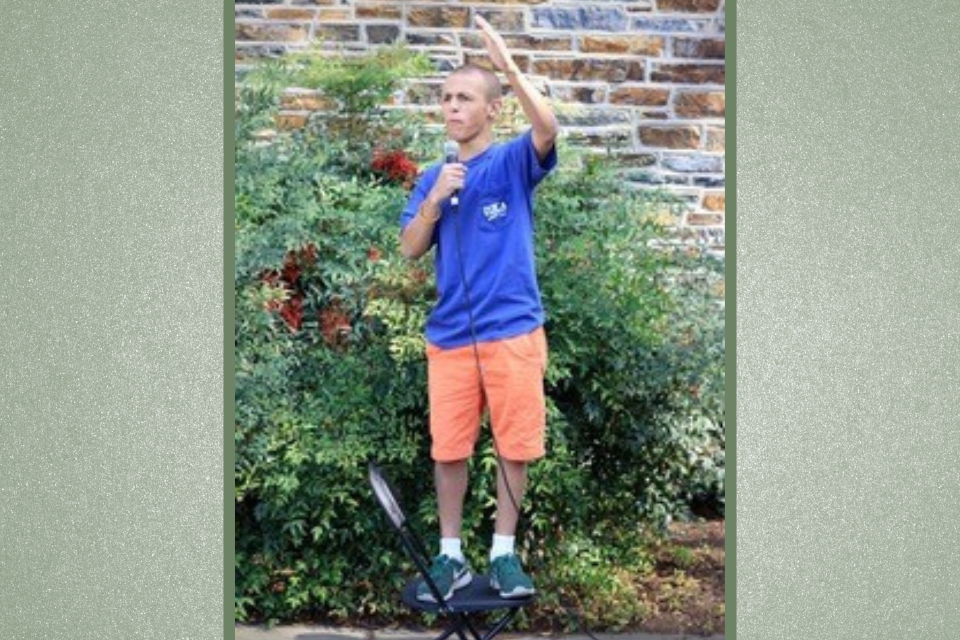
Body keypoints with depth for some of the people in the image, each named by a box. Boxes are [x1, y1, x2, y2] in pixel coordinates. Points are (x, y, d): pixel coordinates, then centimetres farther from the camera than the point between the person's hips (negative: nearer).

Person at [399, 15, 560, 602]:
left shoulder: (514, 163, 0)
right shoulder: (434, 178, 11)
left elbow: (548, 129, -22)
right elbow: (410, 249, 5)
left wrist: (508, 65, -30)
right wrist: (436, 198, -10)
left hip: (512, 330, -3)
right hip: (450, 334, 3)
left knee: (515, 447, 3)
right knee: (449, 449, 5)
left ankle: (504, 553, 15)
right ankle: (450, 555, 16)